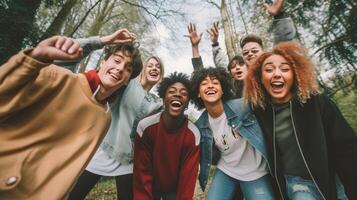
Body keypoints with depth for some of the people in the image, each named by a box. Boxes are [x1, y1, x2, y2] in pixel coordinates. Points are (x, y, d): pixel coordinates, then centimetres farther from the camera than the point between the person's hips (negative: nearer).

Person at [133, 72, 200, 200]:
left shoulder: (193, 134, -23)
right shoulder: (145, 126, -24)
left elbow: (188, 176, -16)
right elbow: (142, 172, -16)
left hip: (175, 189, 1)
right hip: (149, 187, 0)